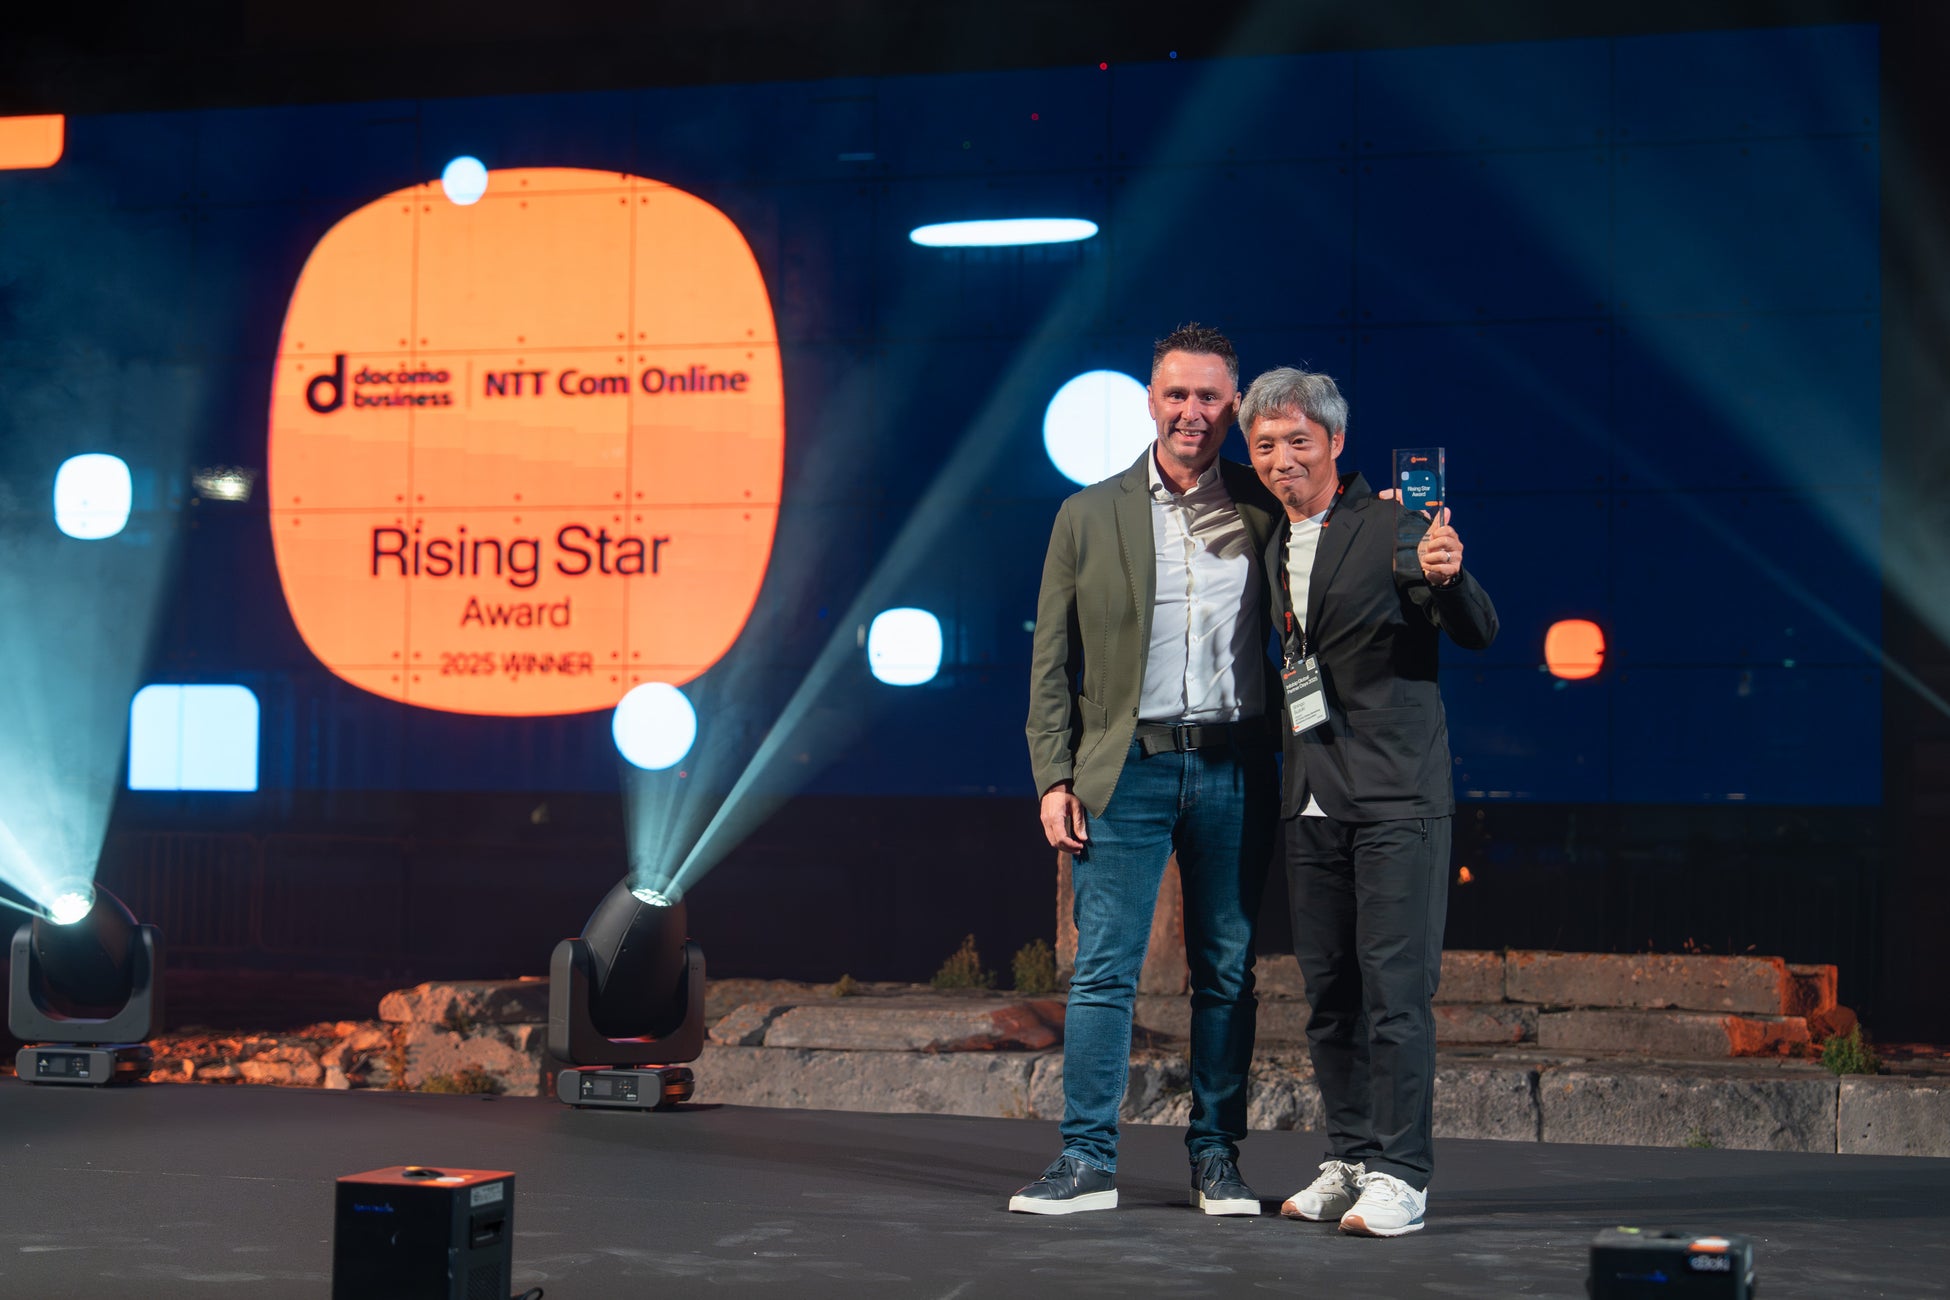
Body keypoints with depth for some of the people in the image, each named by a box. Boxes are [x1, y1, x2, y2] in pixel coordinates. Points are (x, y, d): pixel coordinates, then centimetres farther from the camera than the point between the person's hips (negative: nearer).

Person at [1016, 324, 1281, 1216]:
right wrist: (1054, 779, -2)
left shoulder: (1266, 513, 6)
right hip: (1127, 769, -1)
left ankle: (1216, 1156, 16)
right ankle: (1087, 1159, 4)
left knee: (1227, 970, 6)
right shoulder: (1088, 517, 5)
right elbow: (1051, 662, 6)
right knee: (1102, 969, -2)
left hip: (1232, 768, 1)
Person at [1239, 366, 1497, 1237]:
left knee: (1396, 989, -8)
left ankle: (1398, 1175, -6)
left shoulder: (1394, 528, -6)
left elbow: (1478, 636, -11)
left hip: (1396, 796, -6)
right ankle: (1349, 1161, 19)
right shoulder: (1272, 549, 14)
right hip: (1310, 801, 6)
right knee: (1328, 993, 10)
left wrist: (1448, 579, -31)